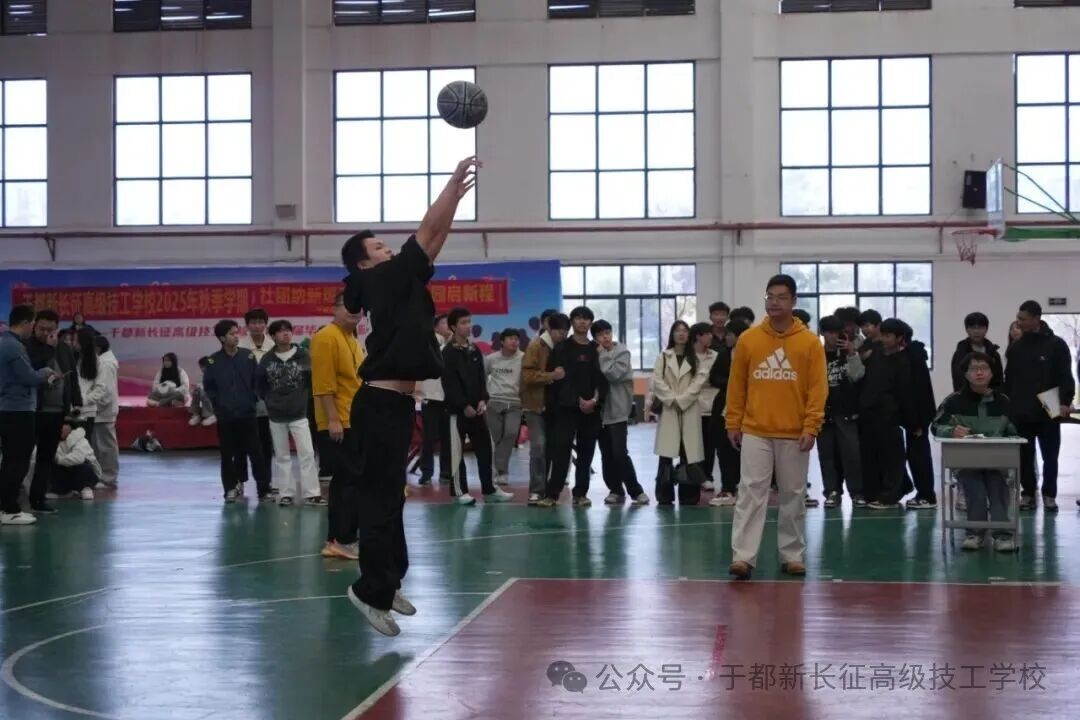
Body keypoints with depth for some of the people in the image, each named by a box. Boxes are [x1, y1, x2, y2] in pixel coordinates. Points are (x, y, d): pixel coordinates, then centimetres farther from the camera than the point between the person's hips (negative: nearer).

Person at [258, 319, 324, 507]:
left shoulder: (303, 356, -6)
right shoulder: (267, 359, -1)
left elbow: (313, 380, 0)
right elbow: (260, 384, 10)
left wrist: (304, 398, 1)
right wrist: (269, 401, 5)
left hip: (299, 413, -2)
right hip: (276, 416, 2)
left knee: (307, 453, -7)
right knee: (281, 456, 8)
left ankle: (312, 494, -3)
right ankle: (286, 493, 15)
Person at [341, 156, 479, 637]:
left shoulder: (395, 284, 16)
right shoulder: (383, 280, -8)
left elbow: (433, 241, 20)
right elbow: (428, 232, -8)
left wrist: (457, 195, 18)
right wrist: (453, 184, -2)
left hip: (393, 402, 10)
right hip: (381, 404, -10)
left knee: (389, 494, 14)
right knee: (381, 496, -8)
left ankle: (386, 583, 22)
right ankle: (371, 590, -6)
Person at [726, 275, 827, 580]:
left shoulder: (810, 342, -1)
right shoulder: (748, 339, 2)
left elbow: (817, 388, -3)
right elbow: (736, 385, 6)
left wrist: (811, 427, -10)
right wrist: (733, 422, 4)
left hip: (794, 434, 0)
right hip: (755, 432, 0)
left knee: (793, 495, 9)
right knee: (751, 492, -5)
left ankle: (792, 555, 19)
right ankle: (743, 556, -7)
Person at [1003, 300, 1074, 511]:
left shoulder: (1056, 345, -3)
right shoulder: (1015, 348, 8)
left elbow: (1066, 377, -4)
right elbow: (1009, 380, 11)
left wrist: (1065, 402, -15)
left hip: (1048, 412, -3)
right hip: (1021, 413, 3)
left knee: (1050, 457, 4)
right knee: (1024, 457, 6)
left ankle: (1049, 495, 14)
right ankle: (1028, 494, 15)